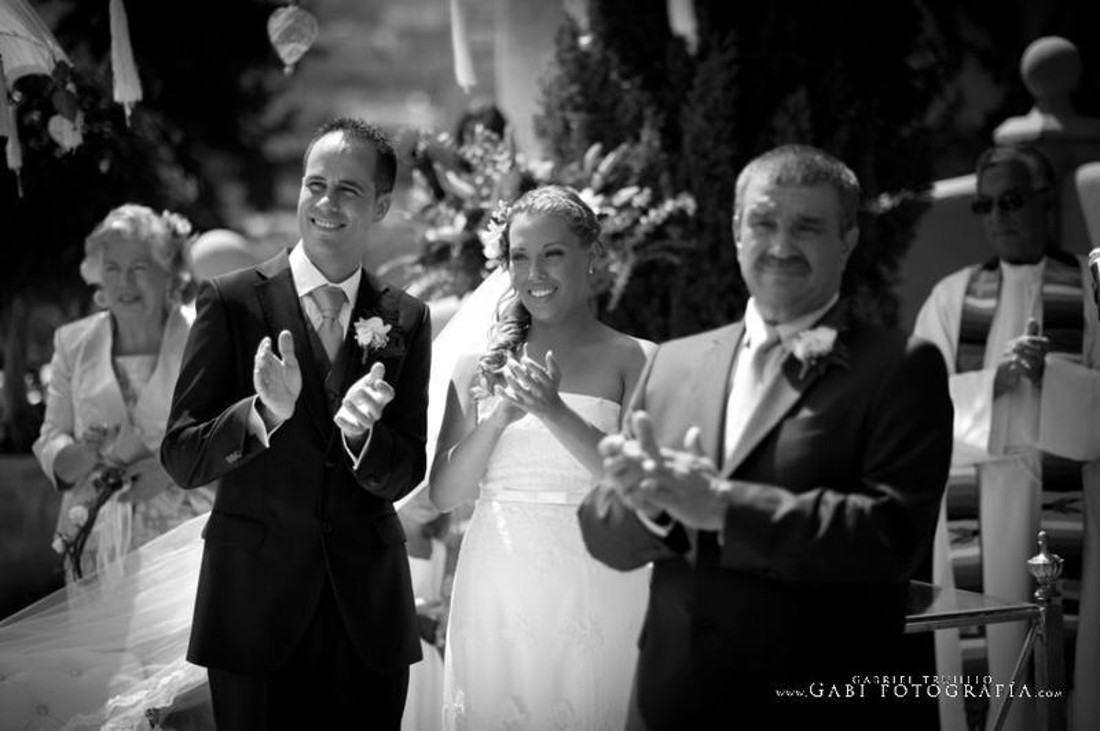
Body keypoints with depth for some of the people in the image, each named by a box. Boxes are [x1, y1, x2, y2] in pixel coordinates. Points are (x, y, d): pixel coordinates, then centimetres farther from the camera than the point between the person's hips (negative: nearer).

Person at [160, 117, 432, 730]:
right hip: (256, 601, -2)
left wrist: (359, 432, -19)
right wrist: (264, 413, -24)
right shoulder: (232, 301, -3)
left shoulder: (407, 320, 5)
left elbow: (405, 477, 2)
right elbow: (181, 460, -7)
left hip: (368, 611, 2)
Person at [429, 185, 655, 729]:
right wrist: (499, 416, -10)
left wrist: (555, 412, -18)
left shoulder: (634, 360, 0)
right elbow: (443, 493, 4)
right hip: (496, 596, 2)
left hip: (592, 592, -2)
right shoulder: (480, 366, 8)